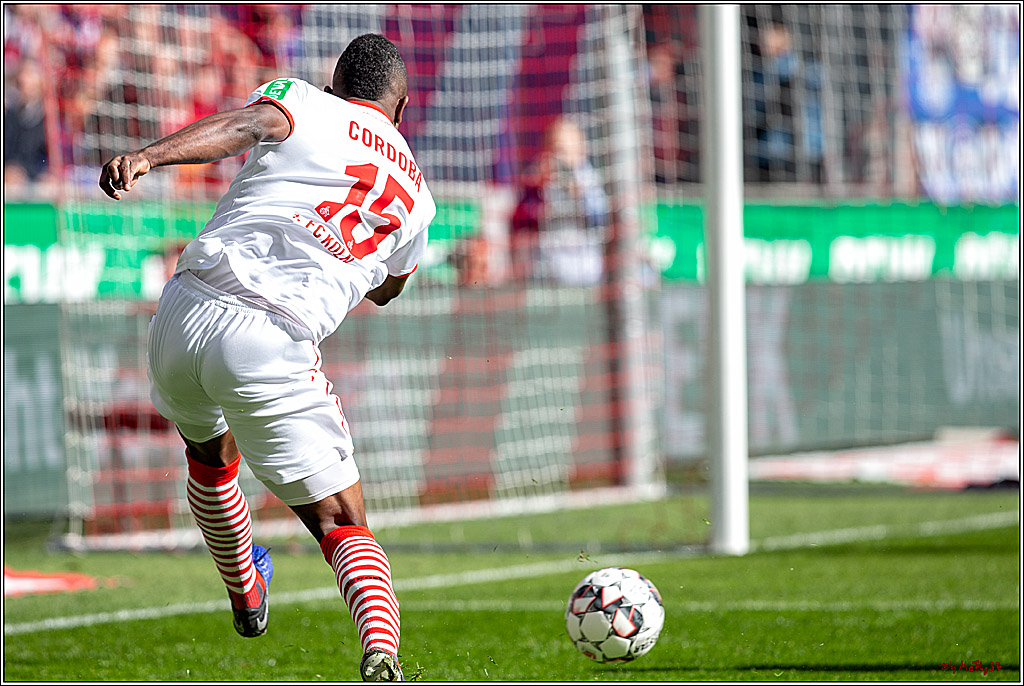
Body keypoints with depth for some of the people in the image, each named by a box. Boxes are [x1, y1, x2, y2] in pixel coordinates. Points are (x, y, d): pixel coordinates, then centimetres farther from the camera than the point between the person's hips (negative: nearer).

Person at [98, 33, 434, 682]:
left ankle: (246, 596, 55)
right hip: (274, 349, -1)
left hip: (185, 312, 1)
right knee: (343, 526, 2)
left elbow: (243, 125, -15)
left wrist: (147, 155, -29)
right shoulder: (415, 196, 18)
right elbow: (386, 290, 38)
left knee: (211, 454, 32)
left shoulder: (304, 103, 10)